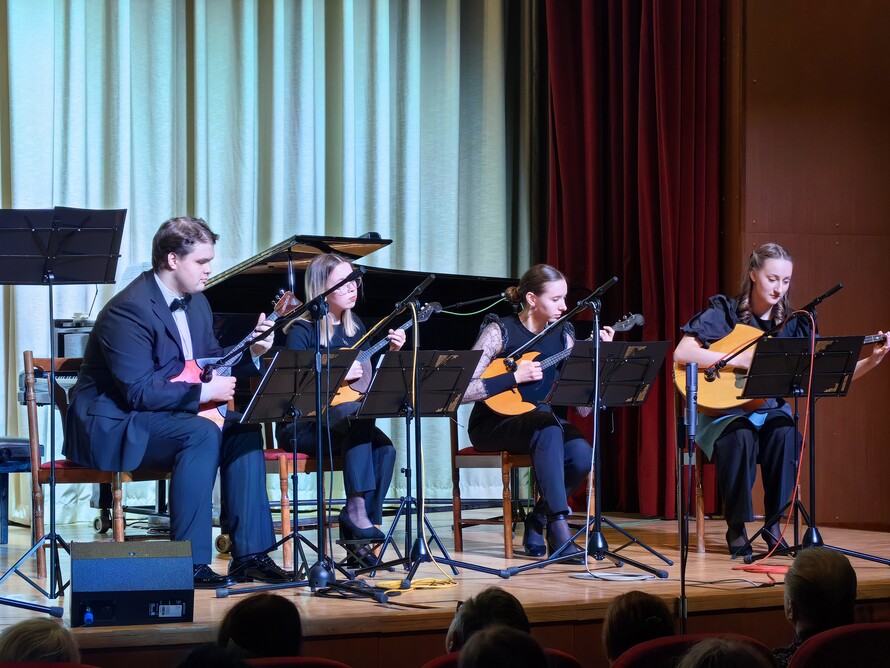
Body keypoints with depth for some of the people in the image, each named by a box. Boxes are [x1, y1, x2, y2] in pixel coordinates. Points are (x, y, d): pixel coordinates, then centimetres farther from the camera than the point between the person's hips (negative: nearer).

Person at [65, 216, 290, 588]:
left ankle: (249, 554, -12)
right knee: (202, 433, -31)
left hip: (174, 412, 9)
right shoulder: (130, 309, -21)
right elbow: (138, 391, -27)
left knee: (244, 429, -12)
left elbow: (211, 365, 16)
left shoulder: (196, 303, 9)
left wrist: (251, 352, -3)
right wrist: (204, 392, -27)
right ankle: (190, 564, -28)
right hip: (112, 425, -9)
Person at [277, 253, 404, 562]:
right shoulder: (303, 331, -8)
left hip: (347, 421, 6)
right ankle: (356, 510, -38)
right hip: (300, 425, -6)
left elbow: (369, 382, 12)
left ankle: (358, 535, -20)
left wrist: (391, 352, -3)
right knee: (356, 415, -35)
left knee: (384, 449, -24)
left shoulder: (354, 327, 12)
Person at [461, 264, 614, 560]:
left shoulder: (562, 335, 4)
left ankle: (536, 523, -2)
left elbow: (583, 407, -1)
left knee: (582, 456, -27)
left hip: (545, 421, 5)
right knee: (547, 426, -37)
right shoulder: (500, 332, -11)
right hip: (496, 423, -5)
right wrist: (515, 377, -23)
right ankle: (559, 532, -37)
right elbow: (462, 389, -20)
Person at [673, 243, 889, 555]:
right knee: (740, 436, -35)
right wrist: (740, 359, -23)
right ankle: (736, 527, -17)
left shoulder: (794, 325, 6)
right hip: (723, 409, -3)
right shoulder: (724, 312, -4)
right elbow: (681, 353, -17)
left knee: (785, 434, -31)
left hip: (769, 410, 3)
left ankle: (774, 521, -14)